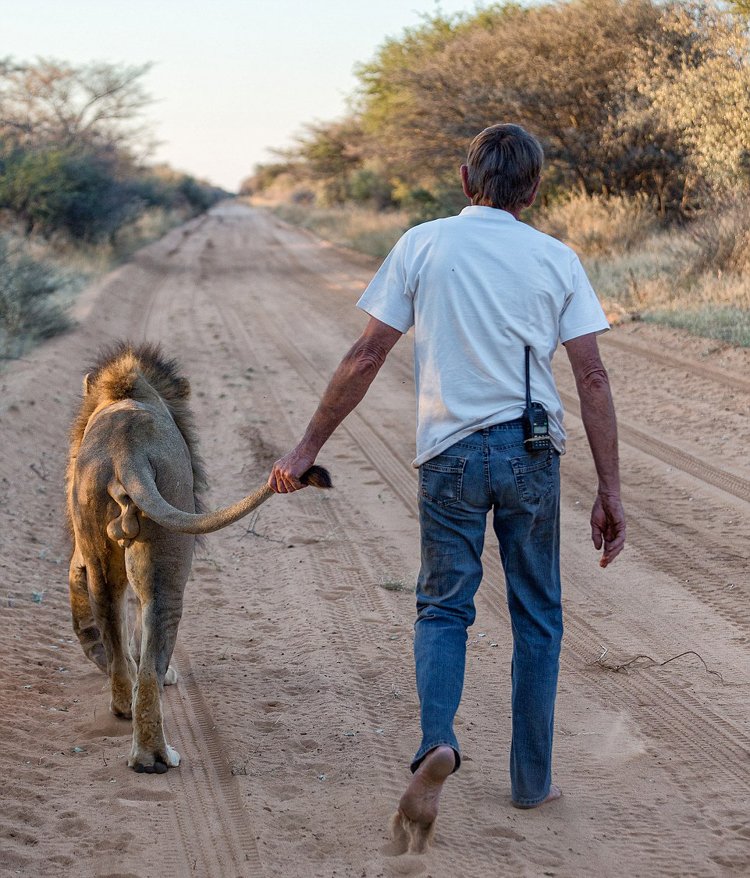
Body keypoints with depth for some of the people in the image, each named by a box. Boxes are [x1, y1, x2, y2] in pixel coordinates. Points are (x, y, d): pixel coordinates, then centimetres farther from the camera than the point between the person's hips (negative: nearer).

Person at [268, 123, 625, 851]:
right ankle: (531, 778, 20)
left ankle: (437, 741, -16)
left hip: (451, 452, -1)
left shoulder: (423, 245, 1)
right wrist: (609, 490, 3)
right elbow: (592, 378, -1)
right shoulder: (557, 259, 4)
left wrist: (308, 447, 6)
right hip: (532, 451, 1)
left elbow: (366, 357, -1)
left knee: (443, 607, 10)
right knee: (537, 616, 13)